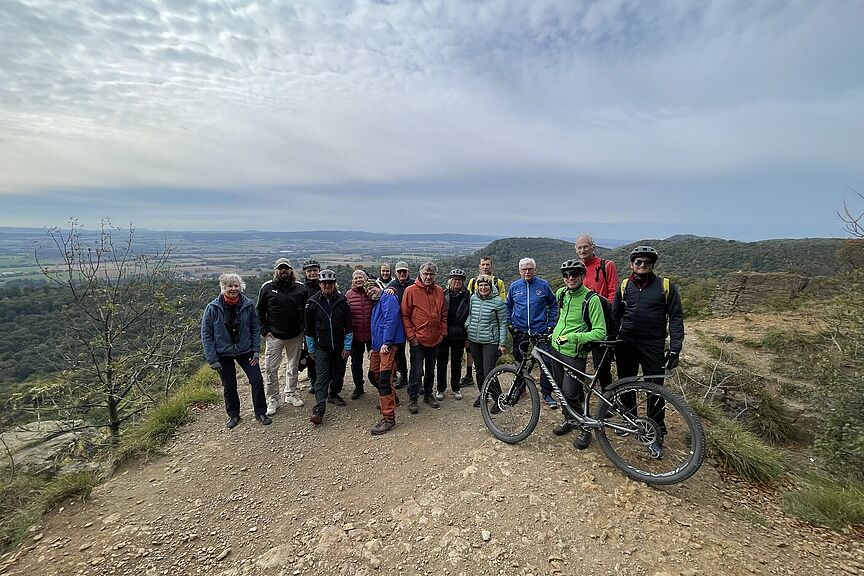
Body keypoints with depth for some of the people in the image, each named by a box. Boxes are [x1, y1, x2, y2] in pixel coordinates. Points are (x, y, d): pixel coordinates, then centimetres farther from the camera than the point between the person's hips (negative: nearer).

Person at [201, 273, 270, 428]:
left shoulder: (248, 305, -9)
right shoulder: (213, 308, -13)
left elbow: (255, 329, 0)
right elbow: (206, 334, -8)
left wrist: (256, 350, -5)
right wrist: (212, 359, -11)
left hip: (245, 350, 1)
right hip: (223, 353, -1)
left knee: (257, 380, -1)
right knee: (229, 386, 12)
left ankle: (260, 413, 16)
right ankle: (233, 415, 33)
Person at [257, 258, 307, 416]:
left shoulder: (300, 288, 0)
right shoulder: (267, 287, -2)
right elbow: (260, 311, 3)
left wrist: (304, 329, -1)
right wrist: (265, 331, -4)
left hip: (295, 336, 2)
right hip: (274, 336, -1)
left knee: (293, 366, 14)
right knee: (270, 369, 1)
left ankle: (290, 394, 31)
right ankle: (273, 399, 18)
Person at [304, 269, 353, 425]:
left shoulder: (342, 301, -3)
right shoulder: (313, 303, -3)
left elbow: (348, 326, 0)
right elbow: (309, 328, 4)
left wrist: (347, 347, -2)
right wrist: (311, 349, 6)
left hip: (340, 346, 2)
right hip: (321, 347, -1)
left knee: (339, 374, 13)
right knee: (322, 378, -8)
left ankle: (334, 395, 38)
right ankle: (319, 410, -8)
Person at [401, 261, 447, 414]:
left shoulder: (439, 291, 4)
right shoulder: (411, 291, -9)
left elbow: (444, 314, 11)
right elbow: (405, 315, -8)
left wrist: (443, 332, 5)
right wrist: (411, 335, -12)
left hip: (435, 339, 5)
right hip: (418, 340, -4)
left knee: (431, 370, 18)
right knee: (417, 371, 1)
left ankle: (428, 394, 35)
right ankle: (412, 398, 19)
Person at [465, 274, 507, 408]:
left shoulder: (498, 302, -9)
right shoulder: (473, 298, 2)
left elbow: (503, 324, -4)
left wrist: (502, 343, -6)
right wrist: (466, 332, 9)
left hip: (490, 341, -4)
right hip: (474, 340, 5)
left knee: (488, 372, -7)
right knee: (479, 370, 16)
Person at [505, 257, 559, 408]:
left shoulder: (543, 285, -2)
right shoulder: (514, 286, 3)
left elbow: (553, 305, 6)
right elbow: (507, 306, 14)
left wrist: (551, 324, 0)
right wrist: (509, 323, 5)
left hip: (541, 331, -2)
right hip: (519, 331, 2)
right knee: (519, 361, 14)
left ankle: (547, 394, 11)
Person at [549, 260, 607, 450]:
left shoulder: (591, 299, -18)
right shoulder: (561, 293, 1)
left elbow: (600, 332, -21)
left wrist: (572, 337, -27)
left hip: (575, 353, -6)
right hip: (556, 347, 6)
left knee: (569, 392, -7)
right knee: (561, 388, 16)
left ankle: (585, 428, 14)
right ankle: (569, 420, 37)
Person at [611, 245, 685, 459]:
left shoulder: (666, 286, -2)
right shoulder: (624, 286, 6)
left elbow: (676, 318, -2)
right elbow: (615, 316, 12)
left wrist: (674, 349, -8)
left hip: (653, 345, -3)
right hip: (625, 343, 3)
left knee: (655, 390, 1)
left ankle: (656, 436, 15)